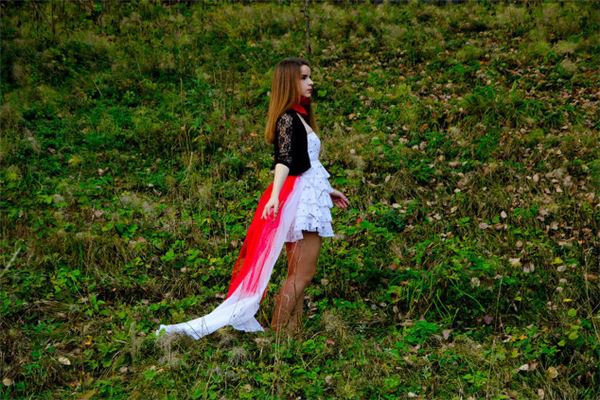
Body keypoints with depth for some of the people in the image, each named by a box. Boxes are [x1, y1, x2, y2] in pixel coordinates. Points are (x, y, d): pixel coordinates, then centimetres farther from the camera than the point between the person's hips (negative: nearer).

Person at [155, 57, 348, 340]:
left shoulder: (300, 117, 17)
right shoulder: (288, 118, -11)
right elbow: (283, 160, -25)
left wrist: (328, 190, 32)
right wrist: (274, 196, -38)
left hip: (308, 198, 9)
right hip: (300, 200, -9)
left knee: (297, 274, 11)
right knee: (302, 274, -8)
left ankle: (289, 331, 16)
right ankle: (278, 333, -5)